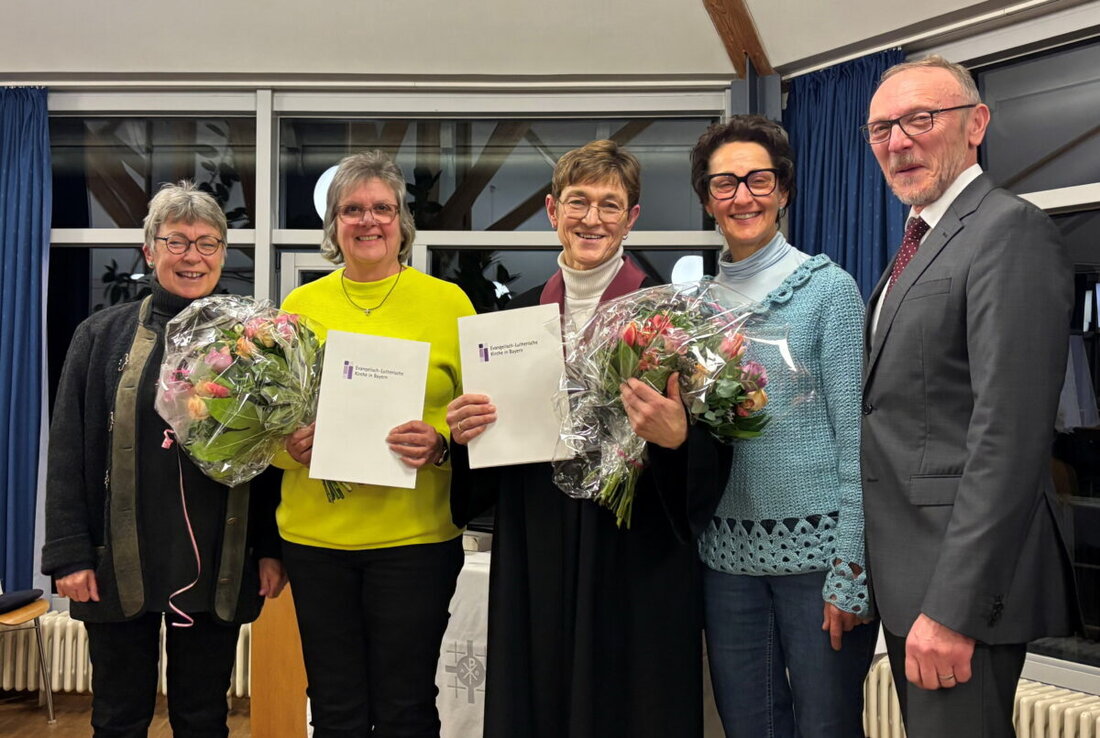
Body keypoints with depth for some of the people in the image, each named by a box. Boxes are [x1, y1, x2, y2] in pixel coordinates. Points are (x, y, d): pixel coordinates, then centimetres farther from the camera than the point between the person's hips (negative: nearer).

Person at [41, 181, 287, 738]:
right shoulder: (103, 335, 2)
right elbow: (68, 451, 0)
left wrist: (271, 549, 0)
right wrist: (69, 554, -6)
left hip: (217, 567, 1)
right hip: (119, 565, 0)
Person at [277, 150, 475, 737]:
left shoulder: (448, 302, 1)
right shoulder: (300, 305, 7)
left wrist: (442, 443, -17)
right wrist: (287, 443, -8)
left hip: (415, 536, -2)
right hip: (315, 535, 2)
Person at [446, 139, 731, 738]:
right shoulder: (519, 313, 9)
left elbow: (711, 448, -6)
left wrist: (675, 439, -26)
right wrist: (464, 434, -4)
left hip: (635, 557, -4)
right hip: (534, 559, 4)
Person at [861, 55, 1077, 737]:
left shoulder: (1010, 230, -13)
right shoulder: (921, 244, 17)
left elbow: (1010, 433, -22)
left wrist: (953, 605, -24)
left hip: (964, 577, -9)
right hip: (910, 576, 9)